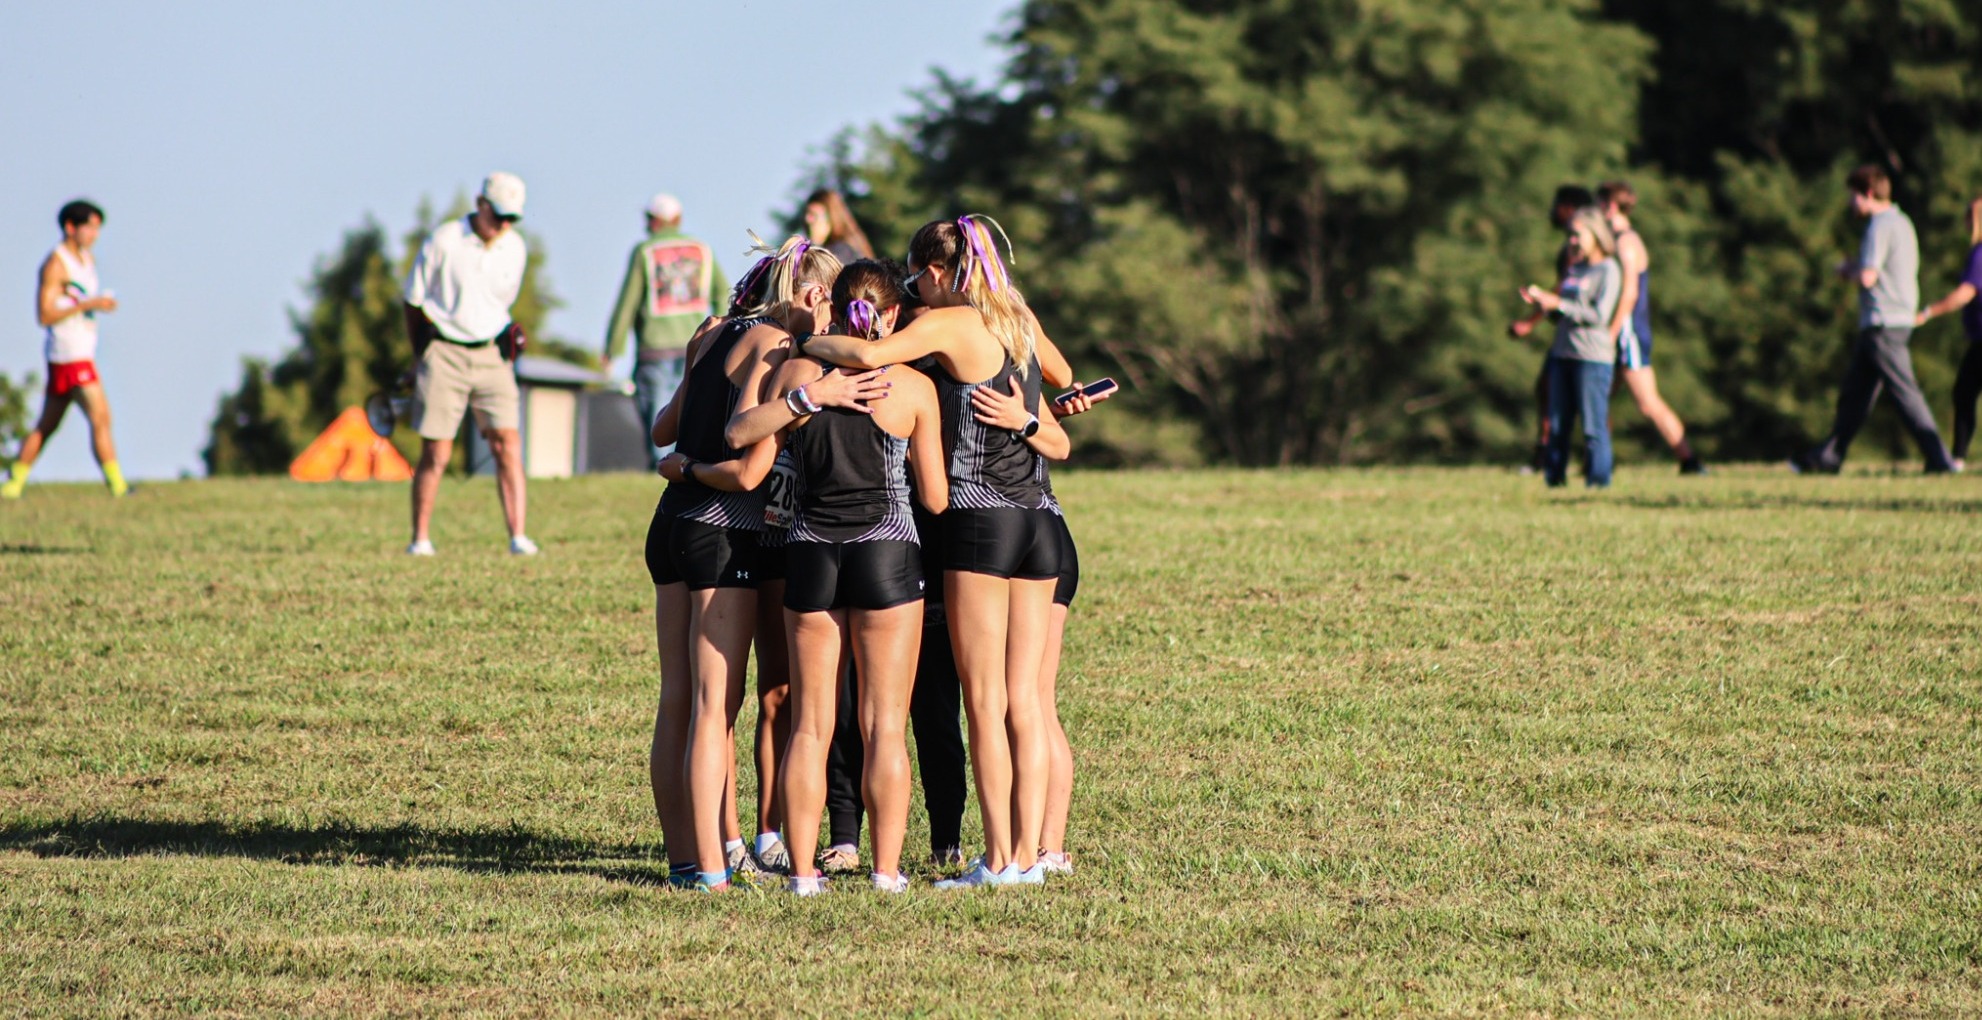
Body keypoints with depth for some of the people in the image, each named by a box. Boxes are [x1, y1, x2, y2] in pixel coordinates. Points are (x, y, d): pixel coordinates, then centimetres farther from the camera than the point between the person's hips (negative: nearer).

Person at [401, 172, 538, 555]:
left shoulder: (515, 249, 4)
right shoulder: (443, 241, -8)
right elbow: (414, 300, 2)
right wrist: (422, 355, 8)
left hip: (492, 355, 3)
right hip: (444, 354, -3)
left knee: (508, 446, -7)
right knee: (436, 454, -2)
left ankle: (518, 536, -8)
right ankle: (420, 539, 9)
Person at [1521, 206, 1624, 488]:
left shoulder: (1608, 270, -4)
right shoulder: (1574, 268, 19)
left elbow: (1599, 314, -14)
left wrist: (1558, 304, -14)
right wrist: (1540, 300, 7)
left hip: (1593, 356, -8)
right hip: (1563, 353, 8)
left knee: (1594, 426, -6)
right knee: (1557, 424, 6)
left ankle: (1598, 481, -3)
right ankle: (1554, 478, 10)